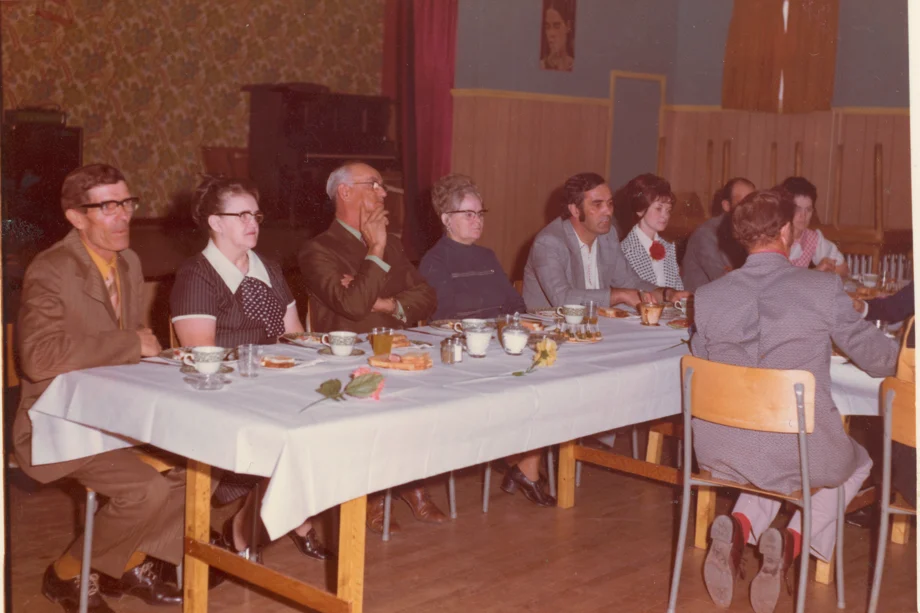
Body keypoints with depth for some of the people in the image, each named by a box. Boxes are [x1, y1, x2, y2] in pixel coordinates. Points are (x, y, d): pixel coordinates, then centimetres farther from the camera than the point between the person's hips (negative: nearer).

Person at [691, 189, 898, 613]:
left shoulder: (707, 296, -3)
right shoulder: (823, 288, -10)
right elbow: (878, 359, 1)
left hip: (721, 453, 3)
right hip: (804, 452, -3)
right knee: (857, 463, 31)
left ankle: (739, 527, 8)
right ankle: (792, 542, 6)